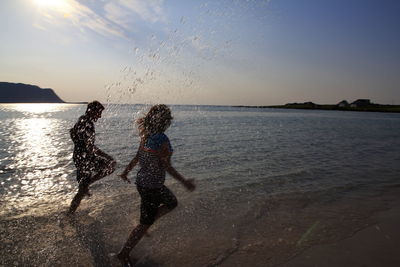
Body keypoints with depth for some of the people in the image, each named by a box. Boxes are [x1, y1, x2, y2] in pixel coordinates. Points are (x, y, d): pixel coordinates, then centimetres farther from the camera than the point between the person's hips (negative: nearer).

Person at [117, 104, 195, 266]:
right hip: (151, 187, -8)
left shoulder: (146, 136, -1)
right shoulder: (162, 140, -25)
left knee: (172, 203, 26)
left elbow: (137, 158, 8)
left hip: (142, 180, 9)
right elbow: (167, 166, -24)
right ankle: (124, 254, 24)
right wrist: (184, 182, -17)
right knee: (145, 223, 10)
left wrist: (126, 171, 22)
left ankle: (145, 226, 28)